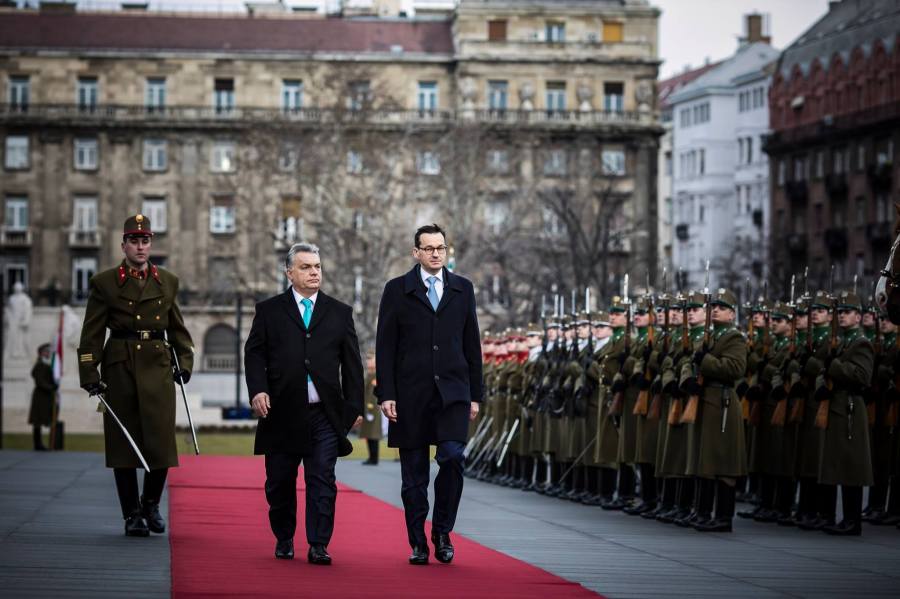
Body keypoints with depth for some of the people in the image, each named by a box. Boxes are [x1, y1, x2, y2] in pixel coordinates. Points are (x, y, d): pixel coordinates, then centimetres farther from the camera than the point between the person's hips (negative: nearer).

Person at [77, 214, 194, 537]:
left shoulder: (167, 282, 11)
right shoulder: (104, 283, 3)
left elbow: (177, 328, 19)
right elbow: (92, 334, 1)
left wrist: (184, 362, 8)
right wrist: (89, 375, -5)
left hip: (158, 365, 2)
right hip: (119, 368, -2)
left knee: (161, 439, -4)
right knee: (124, 442, 0)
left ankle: (151, 504, 17)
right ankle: (132, 515, 9)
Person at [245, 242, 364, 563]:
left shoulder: (340, 313, 11)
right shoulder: (269, 311, 8)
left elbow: (352, 364, 10)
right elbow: (254, 354, 3)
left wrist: (354, 406, 4)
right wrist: (258, 389, -13)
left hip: (326, 414, 0)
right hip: (282, 413, 0)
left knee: (322, 481, -6)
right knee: (280, 483, 8)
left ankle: (318, 546, -5)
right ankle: (284, 540, 25)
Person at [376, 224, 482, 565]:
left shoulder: (463, 289, 11)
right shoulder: (397, 290, 4)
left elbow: (472, 345, 12)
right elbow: (385, 347, 2)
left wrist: (475, 395, 7)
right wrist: (386, 394, -6)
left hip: (453, 392, 1)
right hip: (411, 395, -1)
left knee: (452, 458, -15)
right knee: (414, 474, 3)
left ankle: (442, 532, 1)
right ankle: (418, 544, 12)